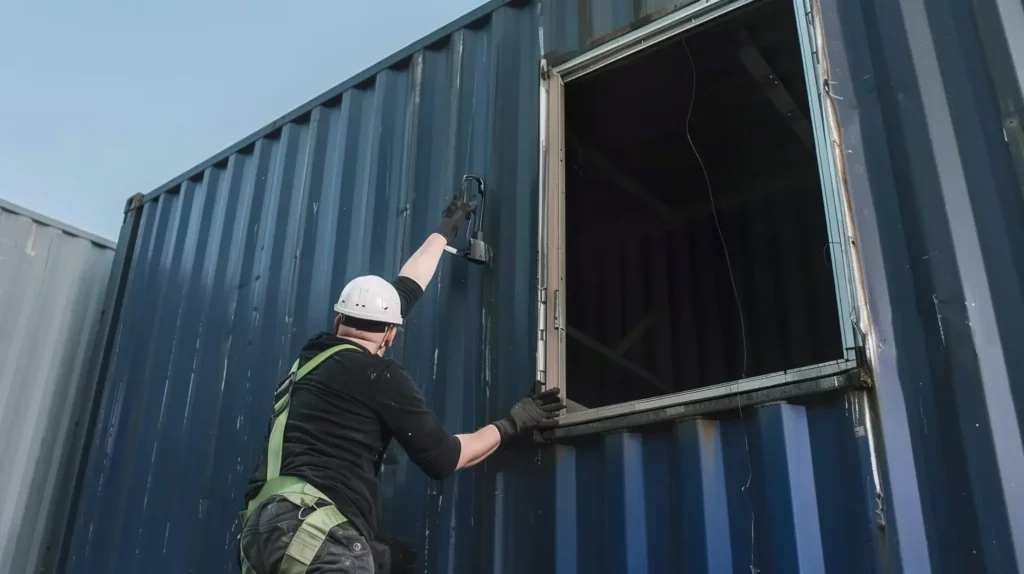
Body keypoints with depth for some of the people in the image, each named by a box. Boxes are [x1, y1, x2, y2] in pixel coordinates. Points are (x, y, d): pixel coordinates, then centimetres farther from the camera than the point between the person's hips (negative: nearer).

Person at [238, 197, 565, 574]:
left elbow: (405, 287, 34)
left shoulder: (316, 352, 20)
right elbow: (442, 458, 2)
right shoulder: (378, 375, -2)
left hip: (263, 526, 9)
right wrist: (513, 424, 15)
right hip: (314, 533, -9)